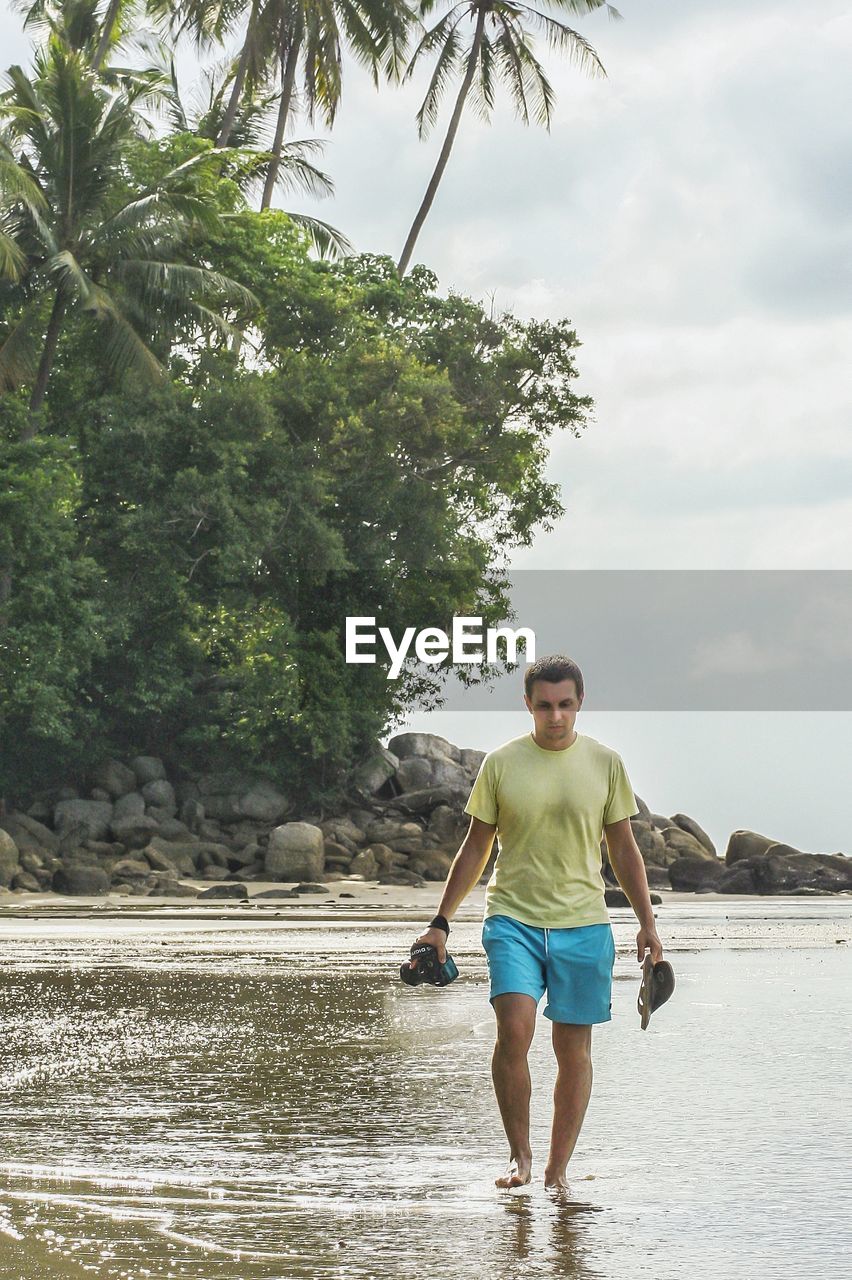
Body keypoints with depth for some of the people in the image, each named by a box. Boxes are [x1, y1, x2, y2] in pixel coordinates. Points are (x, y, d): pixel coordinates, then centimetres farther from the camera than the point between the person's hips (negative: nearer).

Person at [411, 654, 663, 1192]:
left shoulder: (605, 763, 4)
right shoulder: (502, 763, 1)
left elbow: (624, 849, 12)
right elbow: (475, 849, 8)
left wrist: (647, 922, 7)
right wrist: (441, 923, 6)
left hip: (584, 924, 1)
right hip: (514, 918, -1)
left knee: (574, 1049, 3)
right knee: (514, 1028, -19)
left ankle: (558, 1168, 13)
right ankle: (519, 1155, -7)